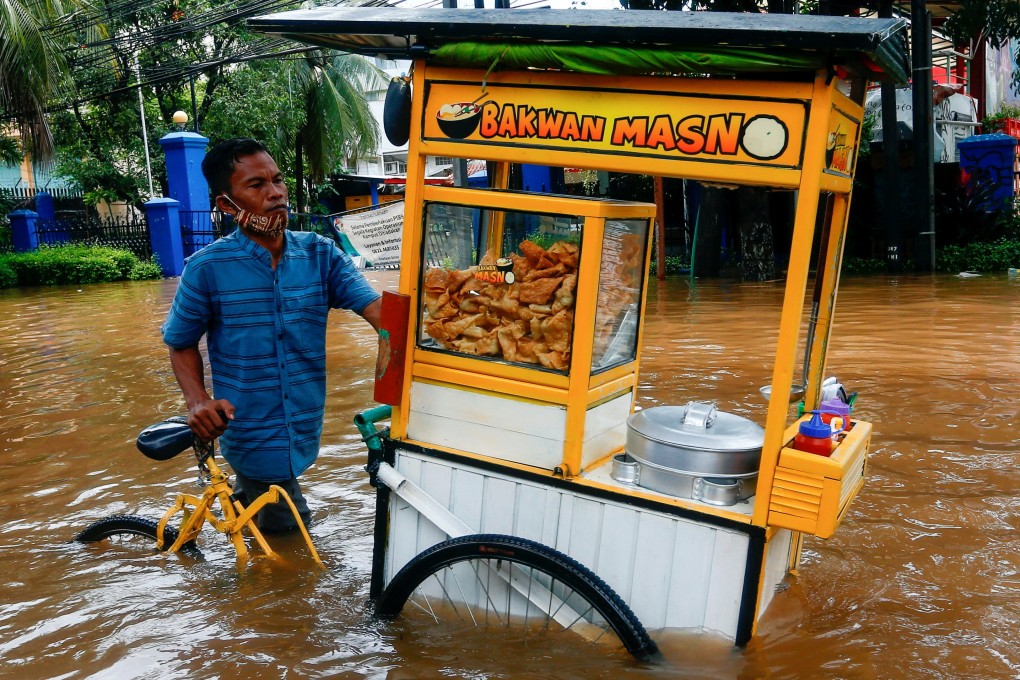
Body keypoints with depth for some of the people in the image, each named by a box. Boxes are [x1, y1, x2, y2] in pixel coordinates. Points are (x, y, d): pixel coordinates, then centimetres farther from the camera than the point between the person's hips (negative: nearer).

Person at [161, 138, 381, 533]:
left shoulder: (321, 255, -5)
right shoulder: (207, 268, -12)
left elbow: (378, 311, -17)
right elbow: (181, 343, 0)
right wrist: (198, 401, -17)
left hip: (304, 427, 4)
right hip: (252, 436, -3)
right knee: (288, 531, 10)